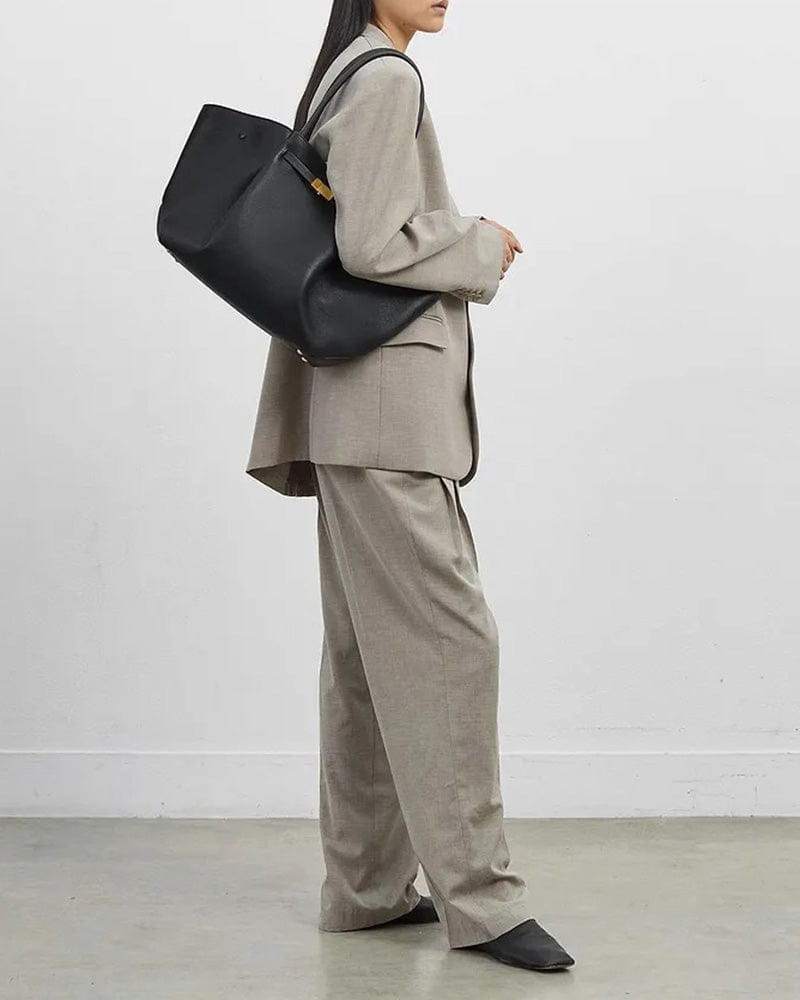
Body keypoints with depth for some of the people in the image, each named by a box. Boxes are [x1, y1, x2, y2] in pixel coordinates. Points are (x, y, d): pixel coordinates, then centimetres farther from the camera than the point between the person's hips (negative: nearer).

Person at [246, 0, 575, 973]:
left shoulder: (347, 80, 20)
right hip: (388, 400, -10)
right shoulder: (386, 79, -9)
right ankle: (477, 895, -4)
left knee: (370, 652, 10)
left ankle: (366, 886, 16)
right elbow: (371, 245, -18)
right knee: (447, 637, -9)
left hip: (369, 414, 10)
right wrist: (484, 246, -5)